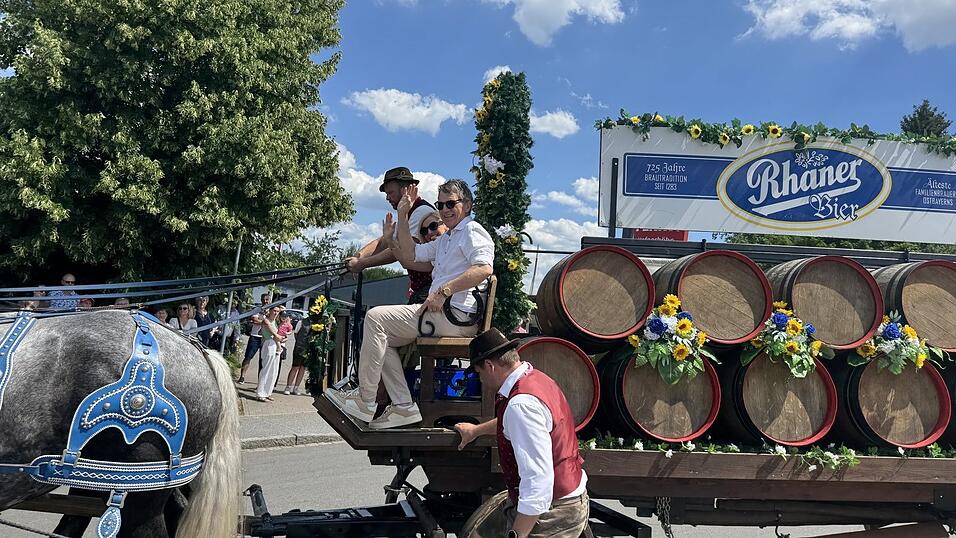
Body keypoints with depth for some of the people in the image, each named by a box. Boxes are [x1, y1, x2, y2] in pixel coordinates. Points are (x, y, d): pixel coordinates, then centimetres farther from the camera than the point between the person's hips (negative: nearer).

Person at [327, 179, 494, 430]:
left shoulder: (472, 231, -1)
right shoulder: (445, 240, 29)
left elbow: (484, 268, -20)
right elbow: (409, 256, 25)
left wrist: (444, 291, -23)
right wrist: (403, 216, 19)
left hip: (456, 315, -10)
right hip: (442, 314, 10)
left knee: (376, 317, -14)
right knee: (383, 337, 8)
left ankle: (365, 401, -13)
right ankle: (404, 405, -2)